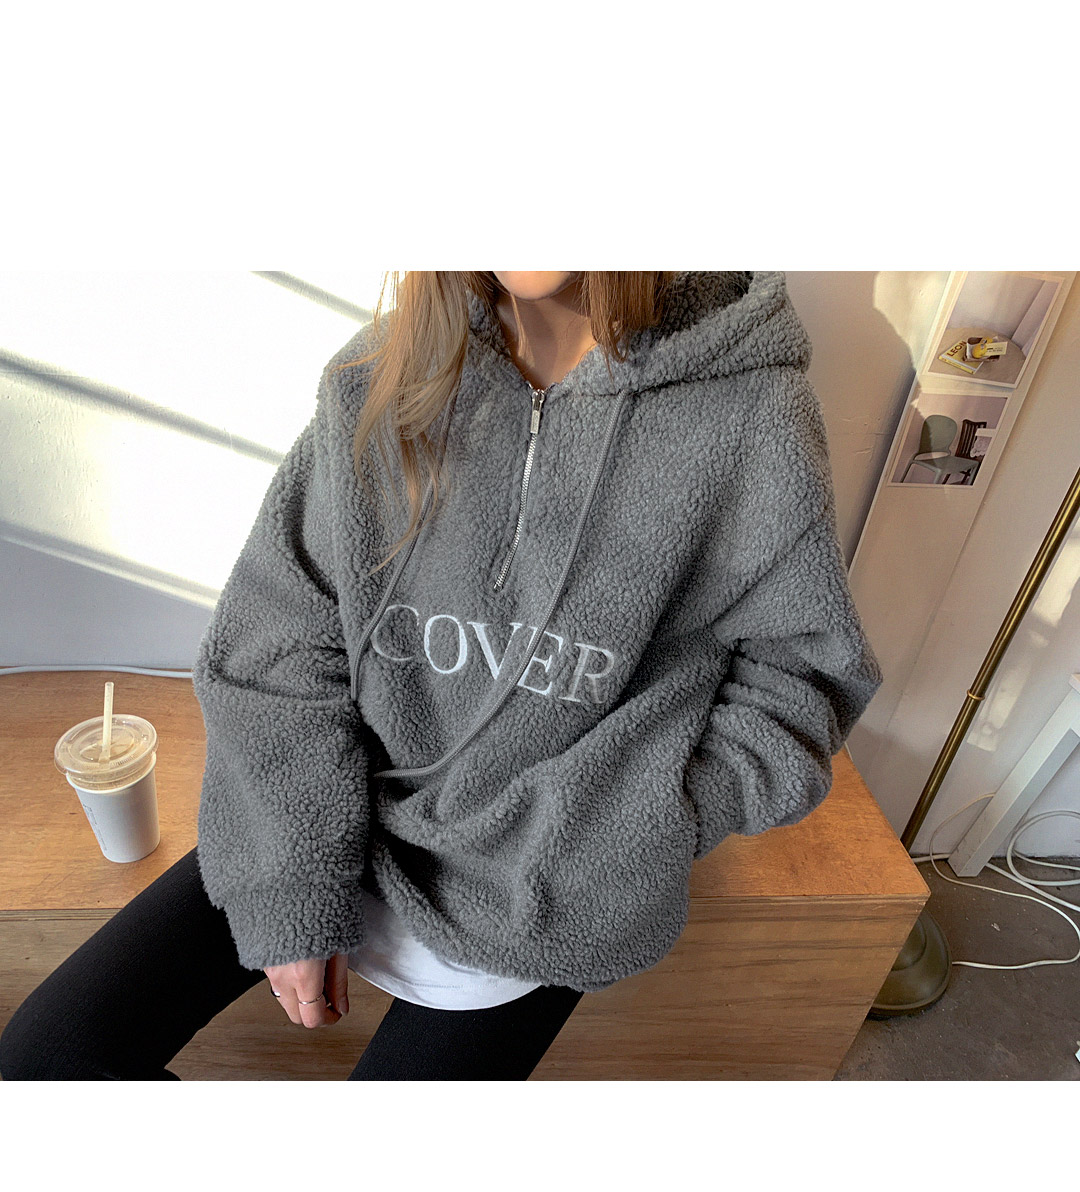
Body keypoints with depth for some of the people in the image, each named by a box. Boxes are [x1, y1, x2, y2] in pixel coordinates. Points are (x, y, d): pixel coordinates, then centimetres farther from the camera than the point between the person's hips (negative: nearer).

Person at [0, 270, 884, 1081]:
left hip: (545, 899, -2)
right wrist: (293, 889, -8)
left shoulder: (751, 412, -14)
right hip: (353, 806, 3)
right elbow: (277, 638, -4)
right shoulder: (383, 373, -6)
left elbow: (798, 676, -7)